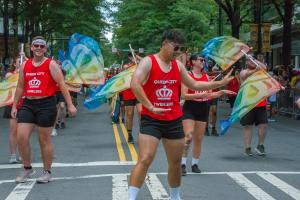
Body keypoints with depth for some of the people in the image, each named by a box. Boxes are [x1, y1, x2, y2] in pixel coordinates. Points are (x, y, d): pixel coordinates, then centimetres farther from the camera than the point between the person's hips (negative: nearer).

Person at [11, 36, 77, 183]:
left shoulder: (51, 65, -4)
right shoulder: (25, 65, 11)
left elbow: (62, 85, -8)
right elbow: (20, 87, 18)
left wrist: (70, 105, -14)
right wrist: (14, 106, 15)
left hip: (46, 105, -4)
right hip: (28, 104, 4)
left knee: (44, 140, 4)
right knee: (21, 137, -4)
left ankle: (47, 172, 18)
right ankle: (27, 168, 16)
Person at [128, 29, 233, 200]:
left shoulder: (178, 65, 8)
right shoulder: (148, 62, -10)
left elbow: (194, 85, 20)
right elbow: (134, 84, -24)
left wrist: (221, 83, 16)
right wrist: (150, 107, -26)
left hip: (174, 121, 6)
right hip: (151, 120, -6)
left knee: (176, 162, 15)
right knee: (145, 159, -17)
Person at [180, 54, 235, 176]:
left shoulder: (206, 76, 11)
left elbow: (209, 95, 17)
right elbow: (183, 95, -14)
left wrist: (222, 92, 4)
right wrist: (199, 95, -23)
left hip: (203, 110, 6)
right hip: (189, 109, -5)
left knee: (199, 138, 8)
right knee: (188, 136, -15)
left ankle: (195, 164, 20)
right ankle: (183, 164, -5)